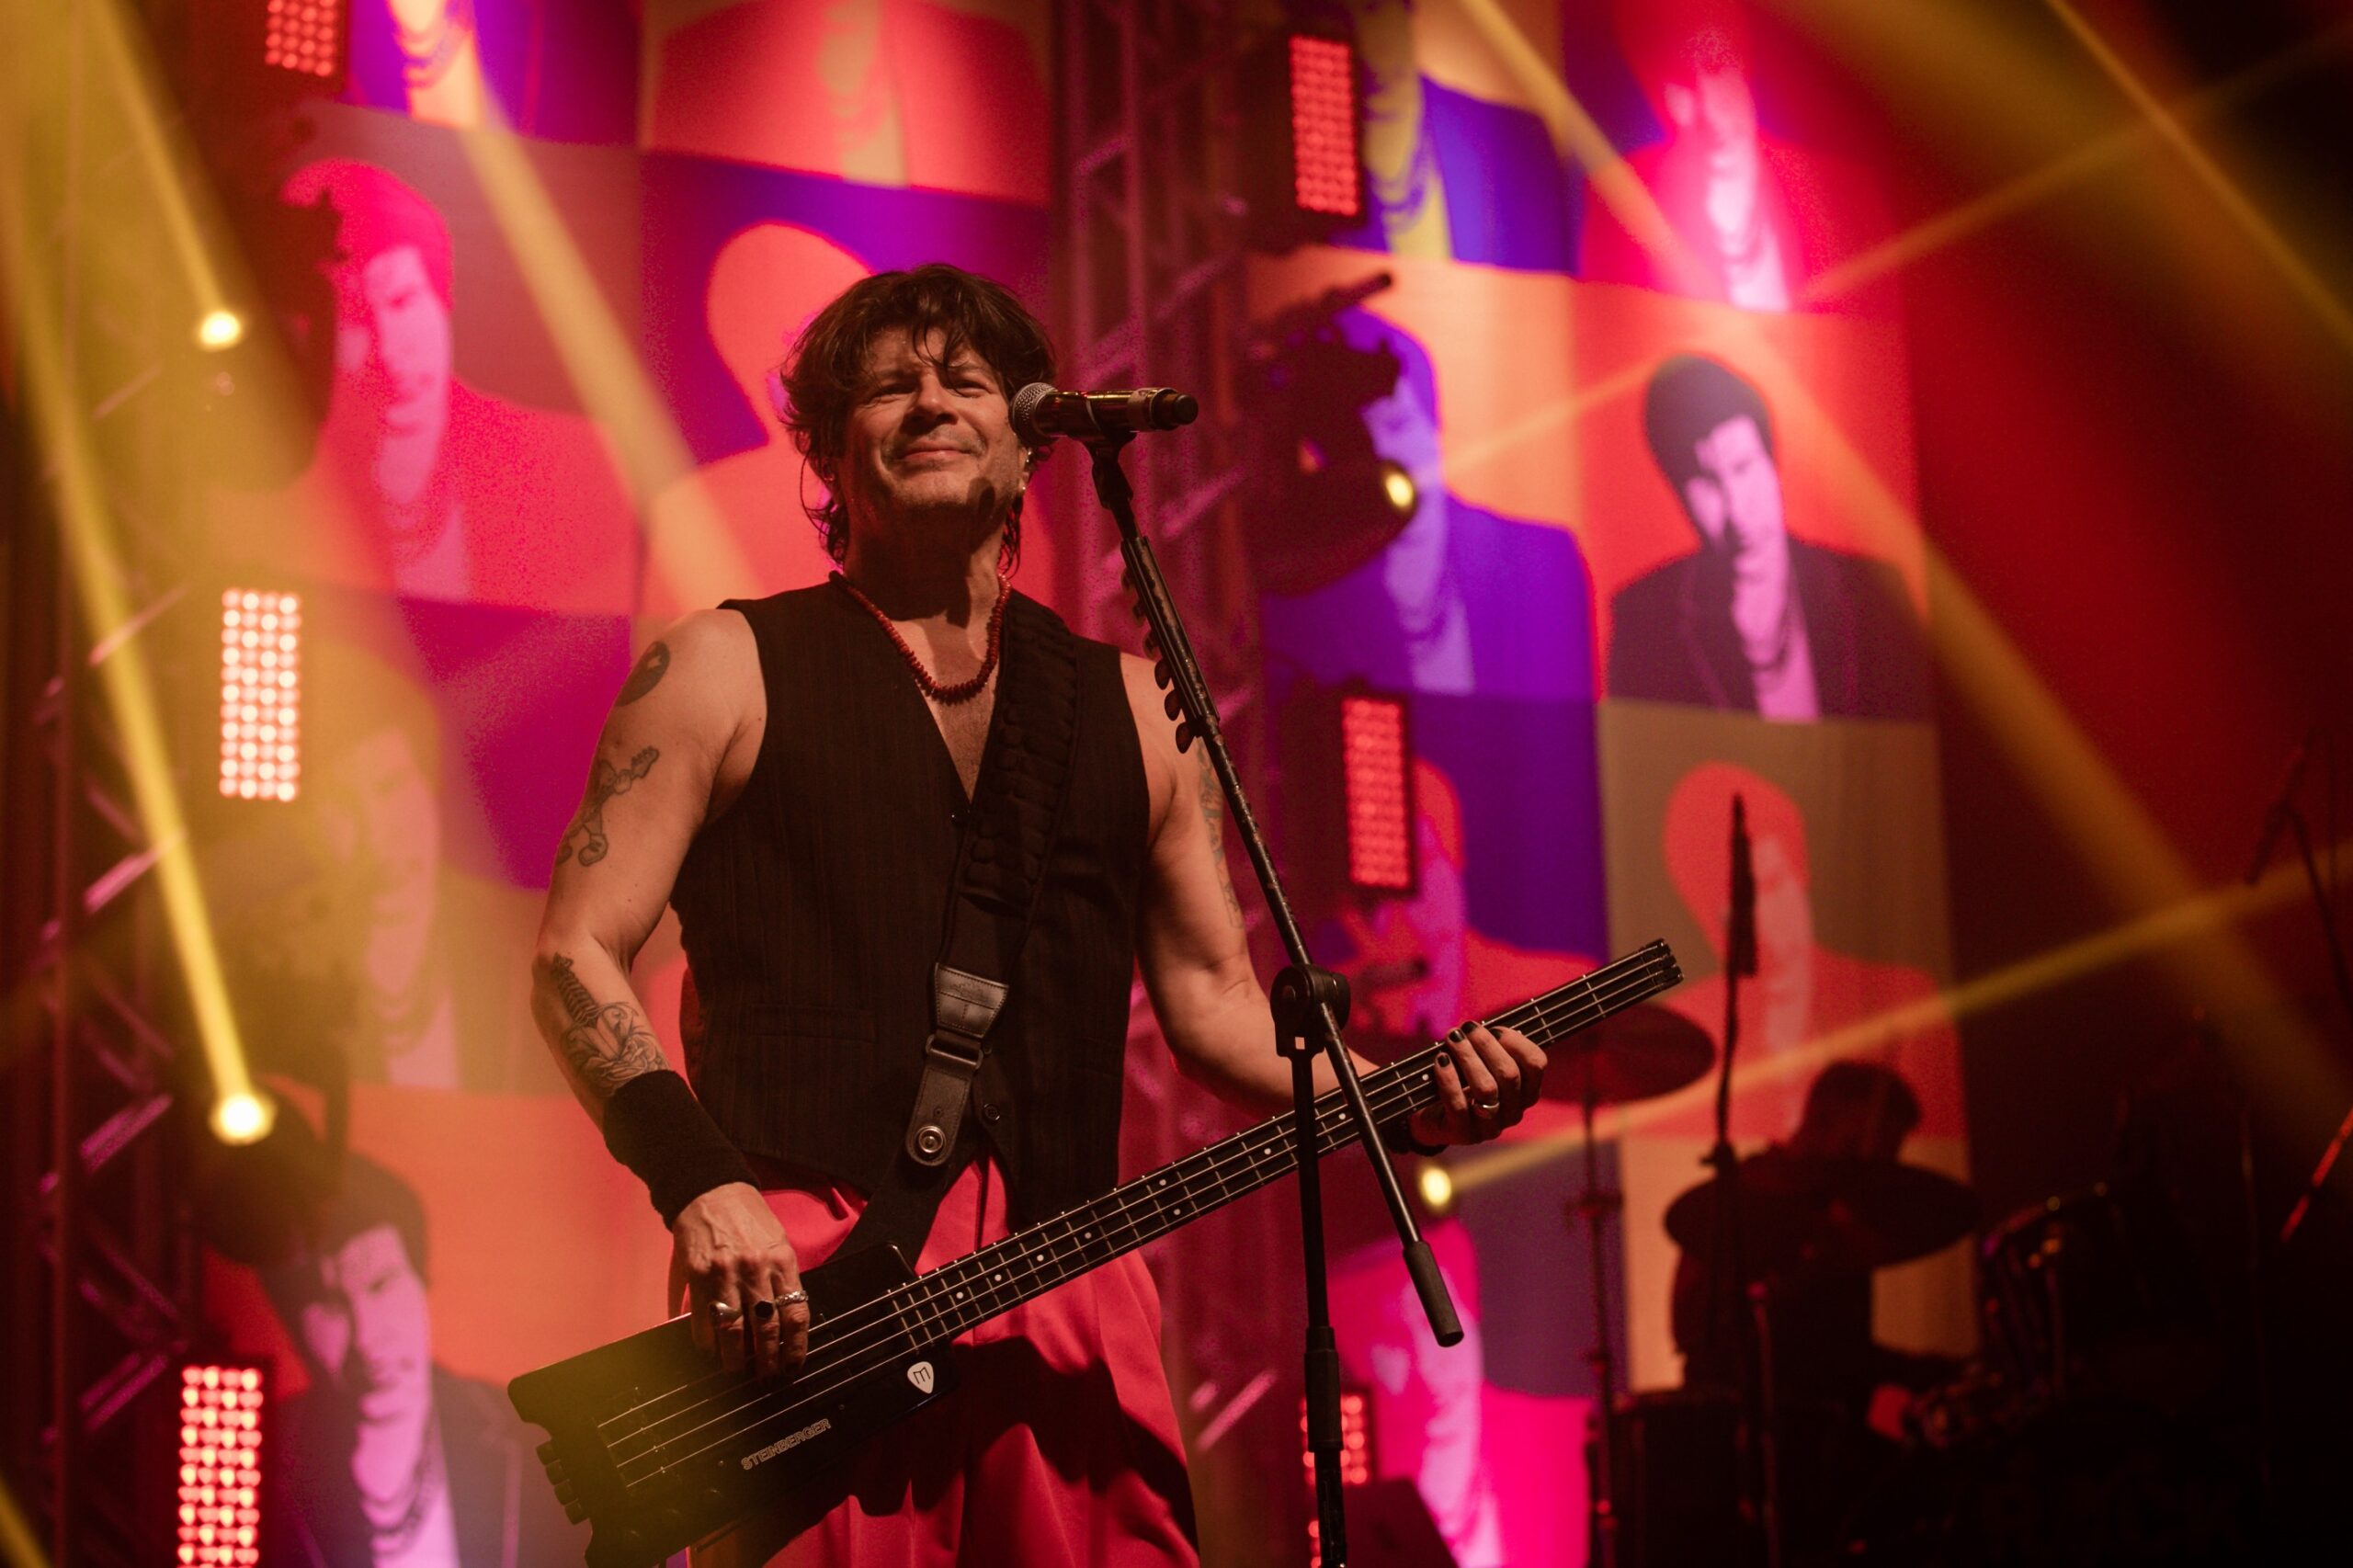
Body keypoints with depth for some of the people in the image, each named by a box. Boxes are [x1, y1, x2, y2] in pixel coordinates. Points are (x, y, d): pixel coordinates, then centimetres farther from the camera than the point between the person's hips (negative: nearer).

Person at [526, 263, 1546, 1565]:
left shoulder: (1127, 707, 20)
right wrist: (698, 1186, -13)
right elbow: (577, 956, 3)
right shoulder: (729, 669, 9)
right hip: (795, 1287, -3)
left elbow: (1211, 994, 20)